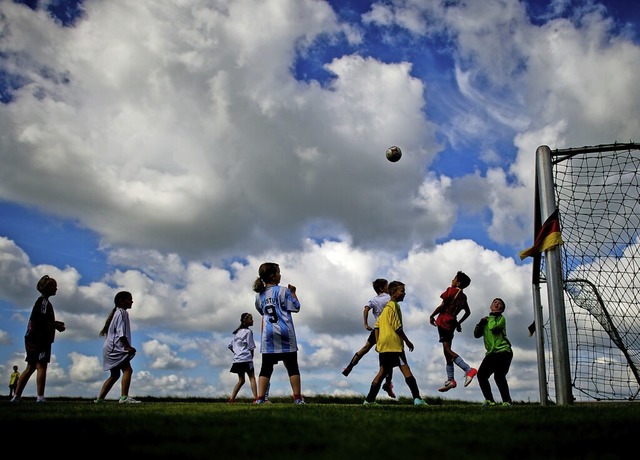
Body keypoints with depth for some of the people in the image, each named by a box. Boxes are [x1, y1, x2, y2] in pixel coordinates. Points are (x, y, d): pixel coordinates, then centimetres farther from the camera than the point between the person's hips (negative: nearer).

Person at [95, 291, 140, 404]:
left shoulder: (117, 312, 21)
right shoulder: (122, 313, -9)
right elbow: (121, 332, -18)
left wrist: (127, 347, 21)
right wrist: (128, 347, -20)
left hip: (111, 348, 11)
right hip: (115, 347, -11)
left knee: (115, 374, 14)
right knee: (127, 369, -17)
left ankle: (100, 398, 16)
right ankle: (124, 397, -25)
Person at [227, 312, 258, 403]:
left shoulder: (237, 332, 18)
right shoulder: (248, 331, -6)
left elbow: (230, 346, 19)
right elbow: (251, 347, -7)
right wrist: (251, 357, 6)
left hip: (237, 360, 7)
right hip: (246, 359, -7)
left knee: (241, 380, 12)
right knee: (252, 377, -6)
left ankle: (232, 398, 5)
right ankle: (255, 397, -16)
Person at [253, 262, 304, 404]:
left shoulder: (259, 295, 11)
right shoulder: (283, 291, -4)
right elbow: (296, 307, -2)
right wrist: (293, 292, 9)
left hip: (268, 334, 4)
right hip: (284, 333, -4)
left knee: (266, 367, 3)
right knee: (292, 366, 3)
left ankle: (260, 398, -6)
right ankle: (298, 397, 3)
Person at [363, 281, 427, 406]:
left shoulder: (385, 307, 20)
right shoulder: (394, 306, -8)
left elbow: (377, 326, 19)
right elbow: (397, 327, -13)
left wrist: (377, 342, 17)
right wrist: (407, 341, -5)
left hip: (383, 346, 9)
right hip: (394, 345, -9)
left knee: (383, 372, 12)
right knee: (406, 370, -10)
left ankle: (369, 400, 12)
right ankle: (417, 398, -17)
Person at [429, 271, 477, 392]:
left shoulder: (451, 291, -7)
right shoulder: (463, 297, 15)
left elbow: (442, 306, -12)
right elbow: (468, 312, 22)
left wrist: (432, 316, -2)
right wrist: (459, 323, 31)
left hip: (443, 322, -8)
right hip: (451, 323, 8)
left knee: (447, 350, -13)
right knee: (447, 351, 10)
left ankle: (469, 369, -25)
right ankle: (450, 380, 7)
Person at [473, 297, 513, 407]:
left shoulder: (501, 318, 4)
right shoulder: (486, 320, 20)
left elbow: (494, 328, -18)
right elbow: (476, 334, 12)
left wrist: (489, 321, 2)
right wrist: (480, 323, -3)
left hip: (503, 351, -6)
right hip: (491, 353, 6)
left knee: (499, 376, -19)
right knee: (481, 374, -7)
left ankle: (507, 401, -8)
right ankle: (489, 400, 2)